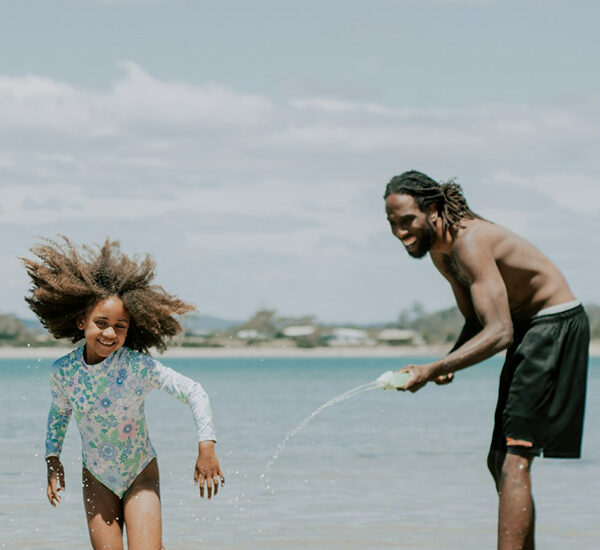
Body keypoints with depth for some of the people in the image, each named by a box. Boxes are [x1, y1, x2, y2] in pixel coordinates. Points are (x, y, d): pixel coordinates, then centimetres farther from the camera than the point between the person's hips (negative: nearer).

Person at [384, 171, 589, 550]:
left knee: (513, 459, -18)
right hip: (528, 328, 10)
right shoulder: (440, 251, 5)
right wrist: (450, 362, -4)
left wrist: (432, 370, -35)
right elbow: (477, 321, 16)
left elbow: (499, 333, -32)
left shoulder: (470, 242, -25)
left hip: (557, 323, -10)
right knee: (500, 460, 13)